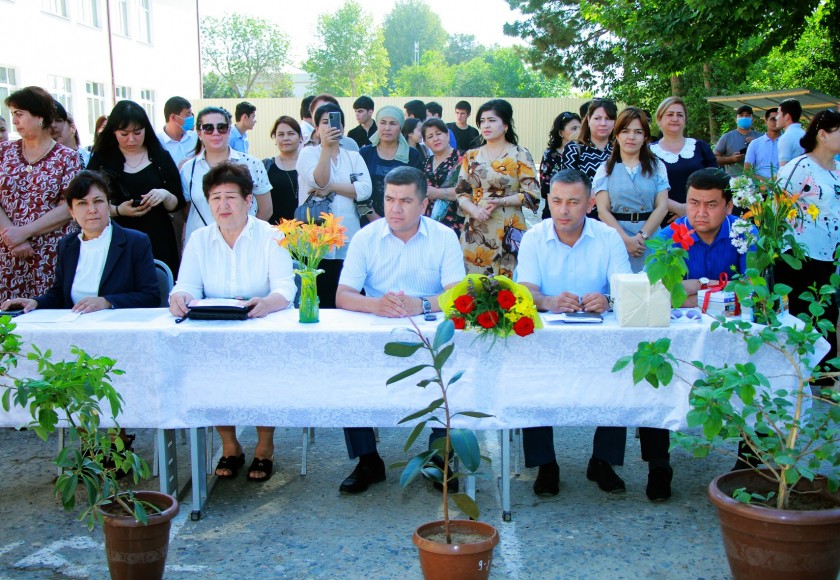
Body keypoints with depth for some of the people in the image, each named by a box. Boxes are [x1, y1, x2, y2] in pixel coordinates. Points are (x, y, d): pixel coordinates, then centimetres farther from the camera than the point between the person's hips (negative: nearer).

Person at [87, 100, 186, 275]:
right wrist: (118, 210, -15)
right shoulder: (101, 160, 4)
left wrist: (165, 195, -13)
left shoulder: (160, 158, 7)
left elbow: (177, 204, 8)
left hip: (158, 241, 1)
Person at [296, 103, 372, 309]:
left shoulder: (354, 157, 15)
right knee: (321, 301, -2)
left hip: (349, 241, 3)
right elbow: (320, 182, -13)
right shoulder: (308, 153, 7)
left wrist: (332, 187, -9)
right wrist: (326, 147, -18)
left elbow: (365, 190, -2)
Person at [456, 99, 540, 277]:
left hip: (507, 230, -3)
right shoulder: (471, 156, 12)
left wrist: (500, 202, -15)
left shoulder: (520, 155, 1)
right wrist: (474, 210, -11)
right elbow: (461, 192, 10)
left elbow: (532, 195, -4)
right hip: (475, 231, 3)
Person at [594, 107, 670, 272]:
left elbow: (662, 206, 2)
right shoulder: (606, 169, 7)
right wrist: (626, 239, -13)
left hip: (650, 239, 1)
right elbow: (603, 210, -1)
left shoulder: (657, 167, 10)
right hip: (616, 238, -1)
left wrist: (642, 236, -12)